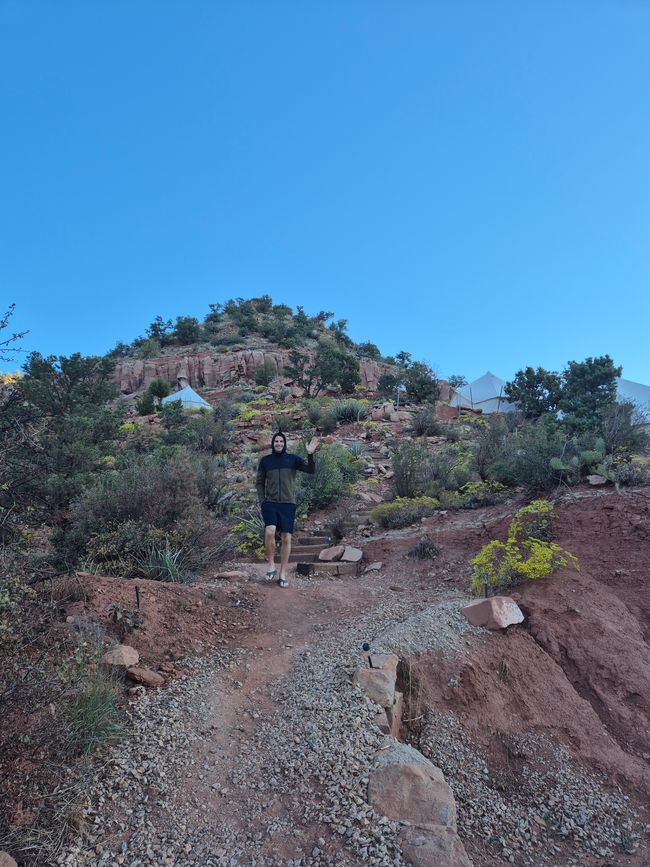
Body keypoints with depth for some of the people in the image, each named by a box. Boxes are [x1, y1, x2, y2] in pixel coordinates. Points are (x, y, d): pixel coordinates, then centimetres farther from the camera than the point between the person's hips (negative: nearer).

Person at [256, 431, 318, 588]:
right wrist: (262, 501, 1)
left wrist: (310, 454, -24)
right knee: (270, 531, -23)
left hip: (288, 504, 0)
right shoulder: (265, 460, 6)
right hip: (270, 504, 0)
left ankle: (283, 573, 13)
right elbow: (259, 482, 13)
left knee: (286, 539, 1)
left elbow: (311, 470, -8)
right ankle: (271, 563, -1)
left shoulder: (293, 459, 3)